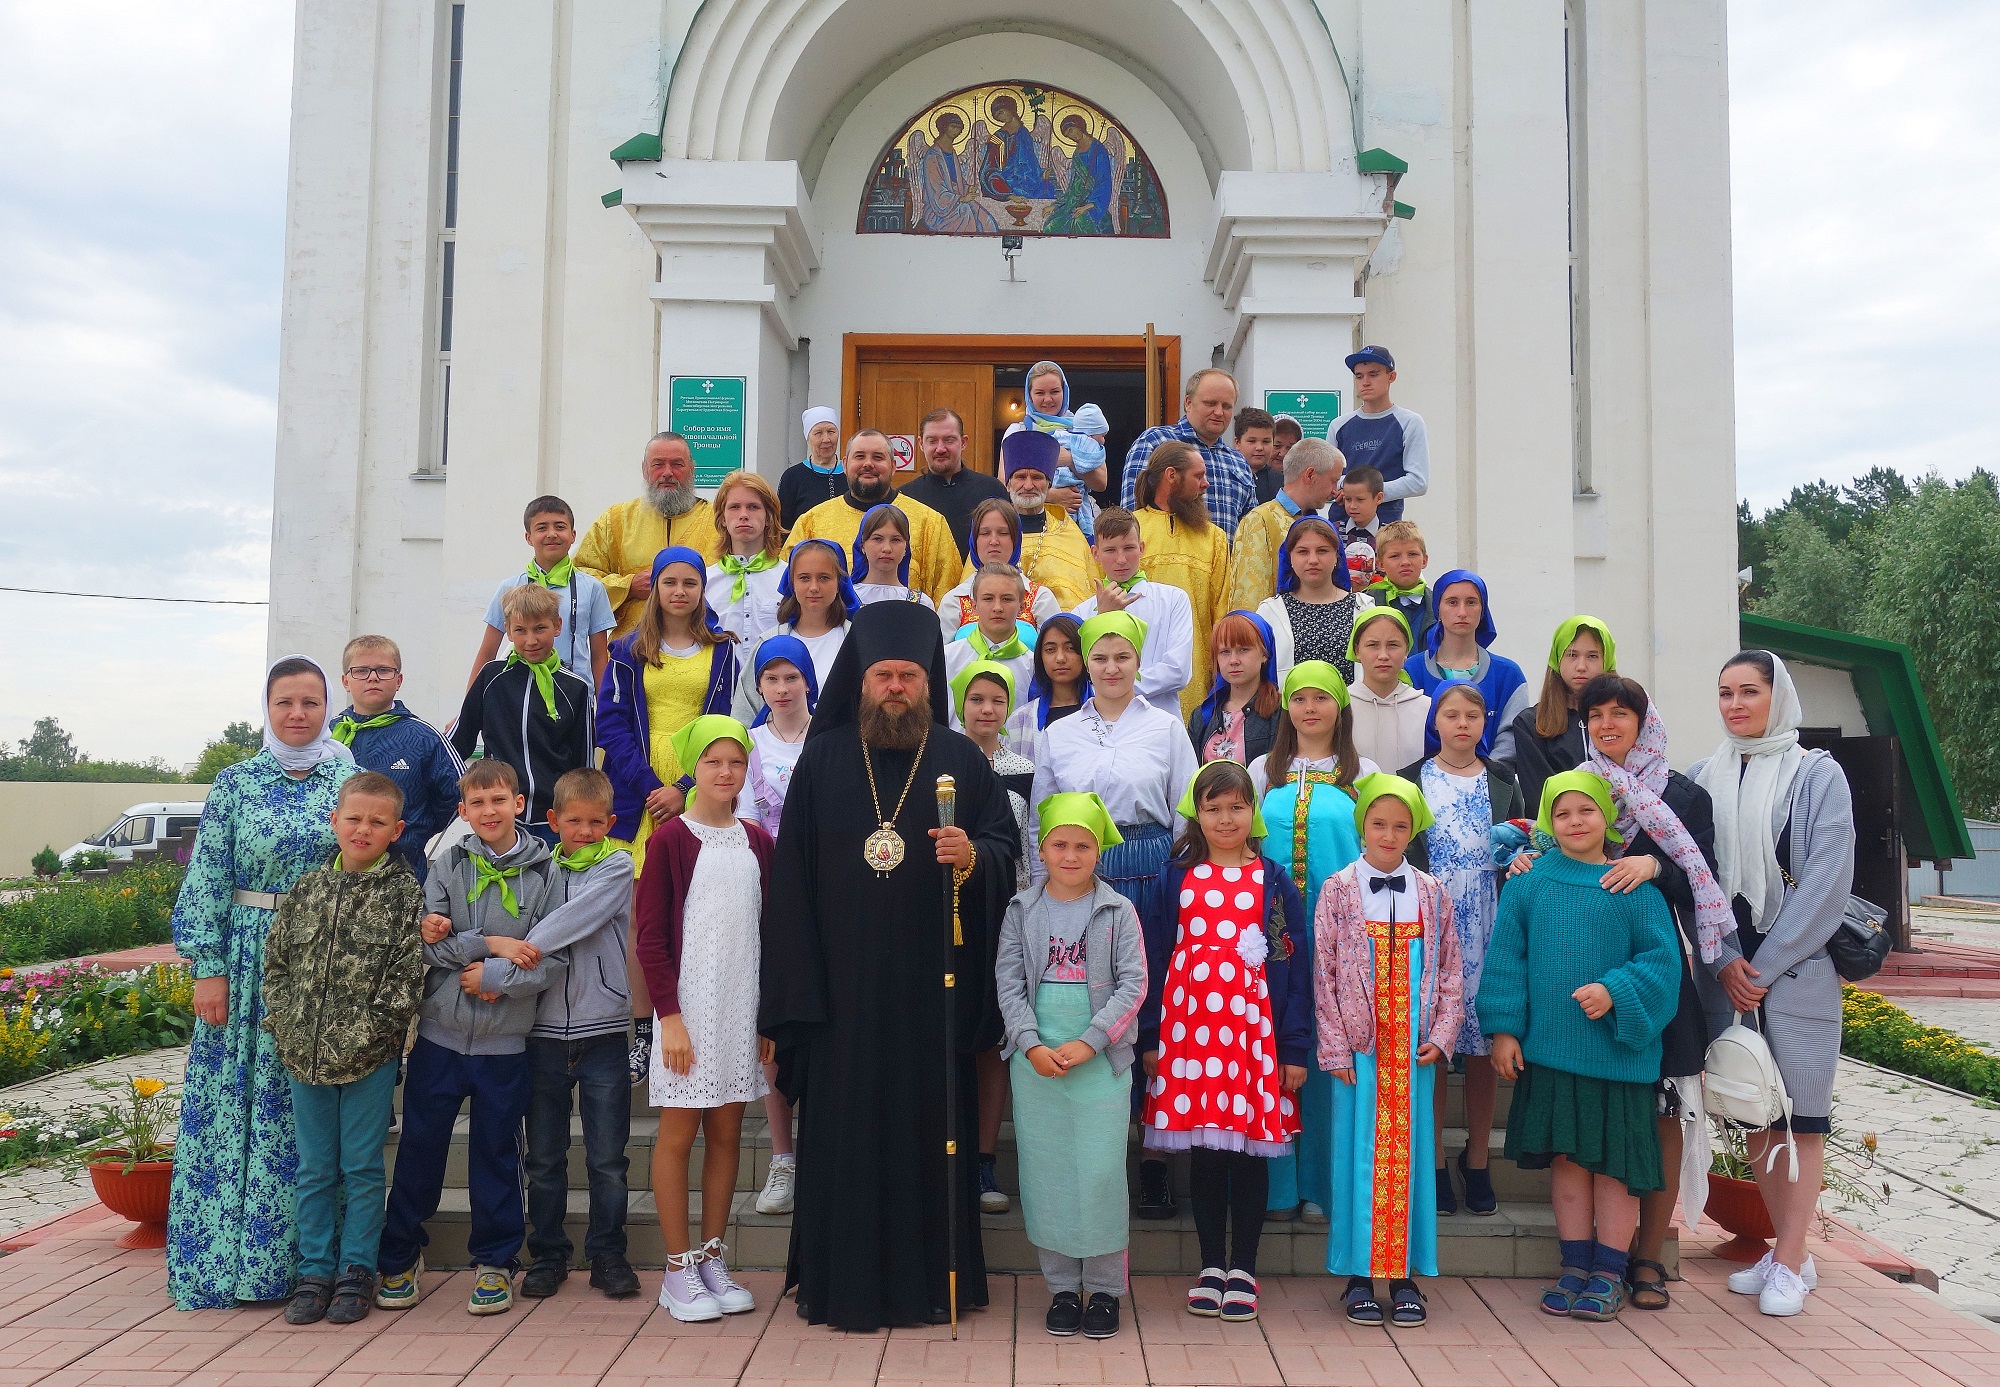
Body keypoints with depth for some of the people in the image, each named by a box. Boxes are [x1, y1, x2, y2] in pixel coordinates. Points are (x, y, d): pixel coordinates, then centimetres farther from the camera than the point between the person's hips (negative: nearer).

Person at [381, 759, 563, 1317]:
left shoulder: (544, 873, -3)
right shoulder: (448, 864, 1)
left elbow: (554, 963, -8)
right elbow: (426, 941, -8)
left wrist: (495, 977, -16)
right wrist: (491, 944, -15)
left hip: (504, 1042, -1)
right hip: (439, 1034, 1)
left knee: (496, 1154, 10)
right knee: (419, 1147, 11)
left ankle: (495, 1262, 23)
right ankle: (400, 1257, 27)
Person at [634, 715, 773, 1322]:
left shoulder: (756, 841, 8)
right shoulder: (670, 837, -5)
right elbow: (650, 935, -7)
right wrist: (669, 1015, -13)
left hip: (743, 1009, 5)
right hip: (688, 1006, -4)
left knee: (726, 1134, 10)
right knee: (679, 1134, 3)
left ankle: (713, 1258, 20)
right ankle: (678, 1270, 12)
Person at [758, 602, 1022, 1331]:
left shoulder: (962, 759, 5)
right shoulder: (822, 760, 5)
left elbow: (1008, 845, 5)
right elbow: (792, 873, 2)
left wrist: (973, 855, -19)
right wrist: (795, 986, -4)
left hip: (933, 985, 0)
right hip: (844, 983, 0)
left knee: (933, 1127, 5)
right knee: (844, 1127, 4)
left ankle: (933, 1278, 18)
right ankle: (842, 1282, 16)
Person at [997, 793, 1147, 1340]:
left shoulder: (1118, 912, 0)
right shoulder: (1021, 911, 4)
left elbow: (1133, 985, -4)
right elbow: (1008, 983, 2)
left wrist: (1088, 1043, -13)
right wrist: (1032, 1045, -11)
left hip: (1101, 1061, -1)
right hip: (1035, 1062, 2)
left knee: (1101, 1174, -1)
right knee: (1046, 1174, 6)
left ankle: (1105, 1289, 14)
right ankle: (1062, 1287, 20)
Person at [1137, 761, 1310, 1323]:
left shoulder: (1273, 880, 5)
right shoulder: (1177, 877, 7)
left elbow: (1294, 964, 3)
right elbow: (1155, 957, 7)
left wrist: (1295, 1048, -2)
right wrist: (1151, 1037, 2)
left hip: (1254, 1026, -1)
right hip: (1190, 1025, 1)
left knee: (1250, 1150, 4)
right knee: (1202, 1150, 7)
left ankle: (1243, 1269, 17)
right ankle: (1211, 1266, 20)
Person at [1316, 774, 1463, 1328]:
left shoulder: (1432, 894, 8)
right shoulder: (1338, 891, 1)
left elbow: (1450, 974, 9)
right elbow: (1323, 975, -2)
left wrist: (1441, 1037, -3)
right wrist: (1335, 1048, -7)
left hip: (1414, 1048, 2)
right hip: (1359, 1047, -2)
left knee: (1409, 1151, 5)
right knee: (1359, 1153, 2)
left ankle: (1406, 1275, 13)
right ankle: (1359, 1274, 12)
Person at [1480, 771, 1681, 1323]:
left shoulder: (1635, 887, -2)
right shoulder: (1527, 884, 2)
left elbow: (1662, 958, -5)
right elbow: (1505, 960, 3)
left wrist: (1615, 992, -19)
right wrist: (1503, 1029, -2)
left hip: (1616, 1048, -1)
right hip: (1548, 1047, 2)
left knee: (1613, 1159, 6)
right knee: (1566, 1156, 9)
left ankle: (1608, 1273, 18)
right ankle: (1575, 1266, 21)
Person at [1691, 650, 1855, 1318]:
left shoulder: (1817, 775, 0)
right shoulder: (1701, 778, 9)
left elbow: (1827, 879, -8)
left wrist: (1765, 964, -11)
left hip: (1796, 967, -3)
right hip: (1728, 971, 4)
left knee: (1798, 1114, -1)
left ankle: (1791, 1263, 4)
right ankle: (1787, 1251, 19)